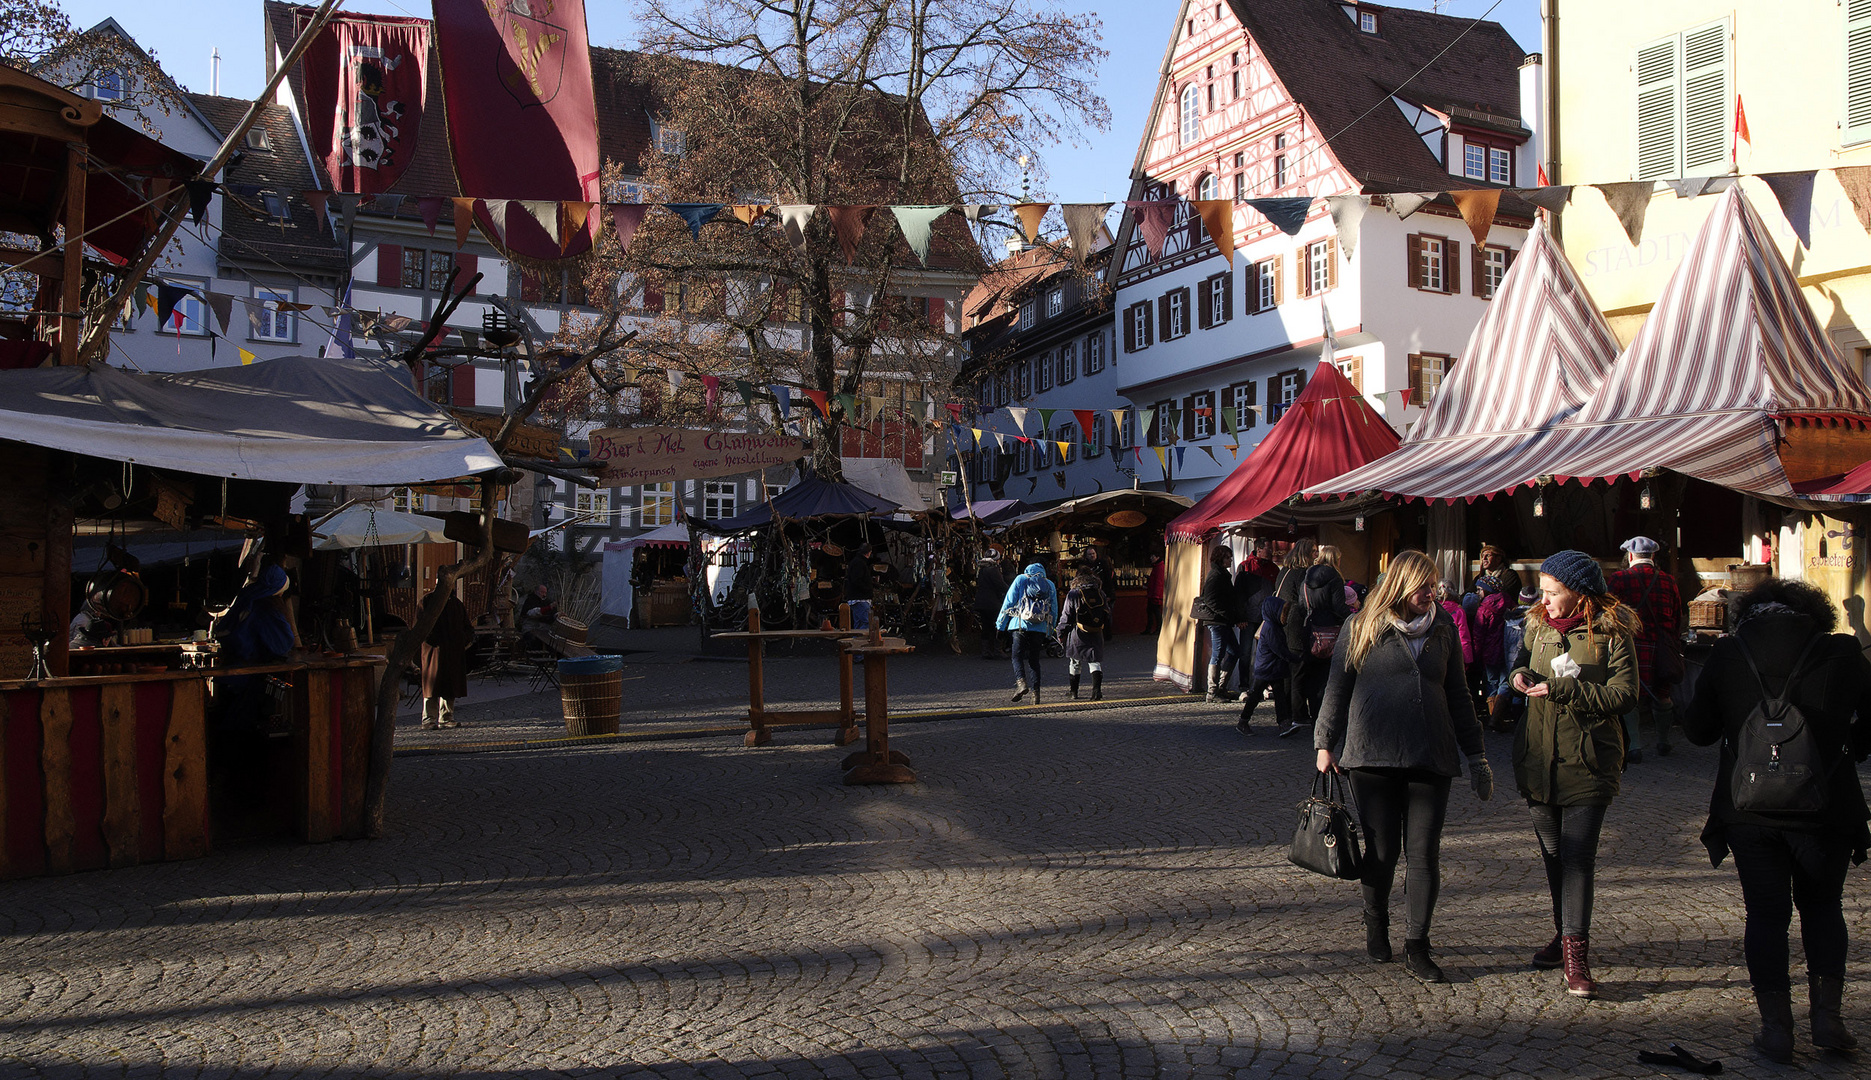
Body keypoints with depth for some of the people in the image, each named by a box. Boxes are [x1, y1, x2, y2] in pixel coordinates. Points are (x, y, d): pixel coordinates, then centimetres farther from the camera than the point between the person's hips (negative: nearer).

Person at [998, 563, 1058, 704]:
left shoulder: (1021, 579, 8)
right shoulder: (1050, 585, 15)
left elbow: (1009, 602, 3)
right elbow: (1054, 611, 16)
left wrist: (1000, 624, 7)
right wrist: (1050, 632, 23)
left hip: (1021, 625, -3)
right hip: (1040, 628, 3)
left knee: (1017, 656, -1)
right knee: (1034, 659, 9)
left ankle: (1021, 682, -25)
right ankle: (1035, 692, 3)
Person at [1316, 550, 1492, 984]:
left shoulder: (1442, 628, 11)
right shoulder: (1363, 628, 1)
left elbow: (1458, 695, 17)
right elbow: (1337, 687, 5)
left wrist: (1475, 754, 17)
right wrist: (1325, 743, 2)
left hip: (1430, 756, 3)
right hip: (1373, 755, -2)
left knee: (1425, 853, -1)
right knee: (1382, 849, 4)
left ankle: (1416, 947, 9)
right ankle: (1376, 923, 29)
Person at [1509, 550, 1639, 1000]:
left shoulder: (1612, 633, -8)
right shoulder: (1537, 625, 8)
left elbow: (1623, 694, -14)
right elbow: (1523, 660, 23)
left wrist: (1561, 688, -20)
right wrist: (1521, 674, -1)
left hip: (1588, 762, -5)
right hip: (1539, 757, 6)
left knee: (1577, 856, -10)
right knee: (1553, 853, 15)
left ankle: (1575, 953, -8)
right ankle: (1565, 933, 31)